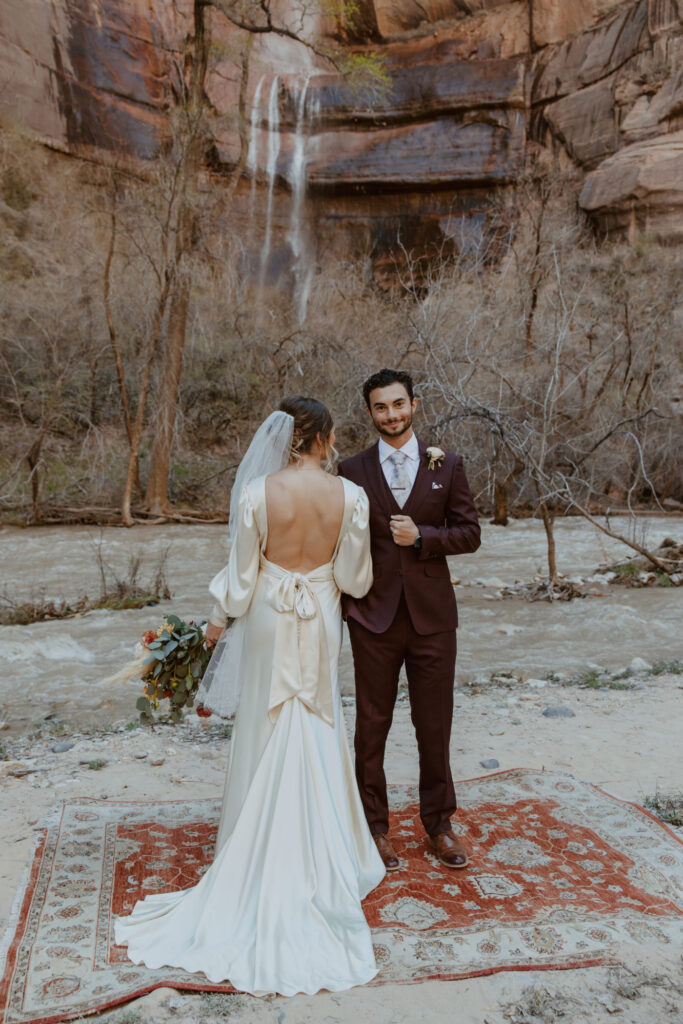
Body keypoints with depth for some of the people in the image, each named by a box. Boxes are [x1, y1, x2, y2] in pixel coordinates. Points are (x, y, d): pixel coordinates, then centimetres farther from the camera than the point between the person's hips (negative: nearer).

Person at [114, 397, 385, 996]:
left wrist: (219, 620, 8)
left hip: (269, 622, 0)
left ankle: (264, 853, 30)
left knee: (270, 731, 16)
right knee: (317, 734, 17)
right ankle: (318, 853, 30)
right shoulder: (350, 496, -13)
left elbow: (243, 573, -8)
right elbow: (355, 579, -7)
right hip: (321, 624, 1)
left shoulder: (257, 493, -15)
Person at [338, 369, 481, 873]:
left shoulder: (447, 465, 3)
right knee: (372, 725, 9)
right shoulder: (353, 471, 1)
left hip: (432, 615, 1)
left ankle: (439, 823, 30)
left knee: (435, 725, 11)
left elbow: (470, 533, 1)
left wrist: (421, 537, -14)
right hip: (374, 616, 0)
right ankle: (375, 825, 27)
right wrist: (343, 603, -1)